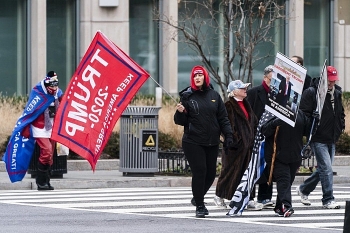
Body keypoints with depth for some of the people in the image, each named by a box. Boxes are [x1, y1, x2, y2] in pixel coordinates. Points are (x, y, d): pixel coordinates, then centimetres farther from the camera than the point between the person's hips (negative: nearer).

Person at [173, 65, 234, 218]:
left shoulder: (214, 96, 8)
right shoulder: (187, 96, 0)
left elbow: (223, 118, 10)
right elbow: (181, 121, 0)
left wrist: (228, 135, 2)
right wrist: (180, 112, -21)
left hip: (212, 142, 4)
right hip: (193, 142, -4)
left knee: (211, 173, 6)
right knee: (199, 171, -10)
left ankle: (197, 198, 31)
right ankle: (199, 206, 1)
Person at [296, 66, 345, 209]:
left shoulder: (337, 94, 14)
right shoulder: (311, 92, -9)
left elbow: (341, 113, 27)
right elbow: (304, 114, -12)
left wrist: (340, 127, 11)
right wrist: (310, 131, -17)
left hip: (332, 139, 8)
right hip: (318, 139, -8)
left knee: (323, 169, 14)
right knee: (326, 168, -12)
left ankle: (303, 189, 32)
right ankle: (328, 200, -7)